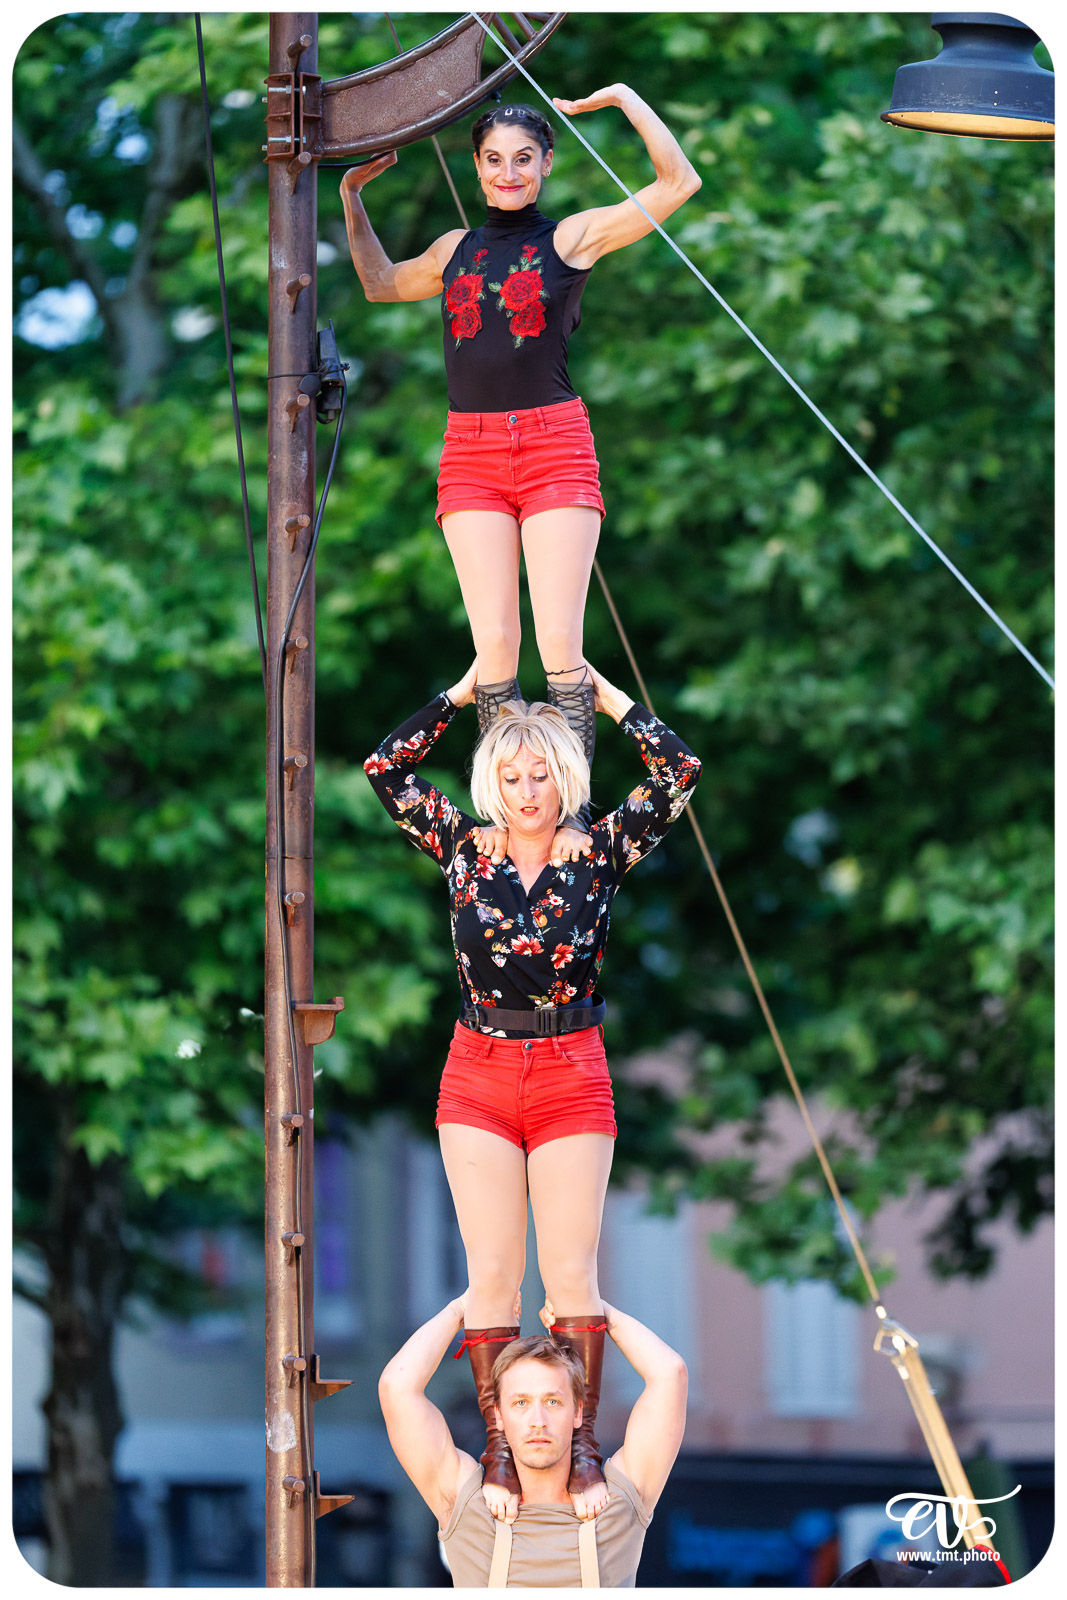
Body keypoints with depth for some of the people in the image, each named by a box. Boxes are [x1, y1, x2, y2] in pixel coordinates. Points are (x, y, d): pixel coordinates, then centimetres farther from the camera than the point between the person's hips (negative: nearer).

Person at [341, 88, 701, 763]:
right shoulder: (457, 249, 16)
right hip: (470, 453, 3)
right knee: (493, 644, -4)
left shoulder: (571, 238, 5)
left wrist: (626, 98, 0)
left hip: (554, 447, -3)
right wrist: (352, 195, 30)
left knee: (560, 644, -10)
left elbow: (679, 182, -2)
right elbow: (382, 283, 36)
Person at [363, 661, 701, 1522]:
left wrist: (610, 698, 1)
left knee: (571, 1271, -3)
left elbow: (680, 773, -7)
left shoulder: (600, 853, 0)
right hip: (479, 1077, 1)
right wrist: (465, 690, 2)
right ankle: (499, 1443, 2)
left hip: (570, 1074, -1)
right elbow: (387, 769, -1)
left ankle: (581, 1440, 2)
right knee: (492, 1271, -1)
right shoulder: (465, 848, 3)